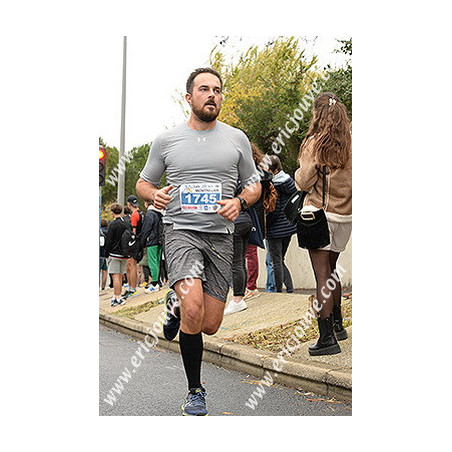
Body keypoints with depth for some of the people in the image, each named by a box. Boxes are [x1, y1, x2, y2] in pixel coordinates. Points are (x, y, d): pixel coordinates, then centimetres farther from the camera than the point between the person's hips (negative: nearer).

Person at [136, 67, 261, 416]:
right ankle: (195, 391, -2)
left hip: (220, 235, 2)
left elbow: (254, 185, 15)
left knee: (209, 325, 1)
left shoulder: (236, 139, 8)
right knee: (193, 311, -23)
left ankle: (177, 303, 37)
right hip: (181, 231, -2)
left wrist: (240, 202, -8)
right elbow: (143, 183, 15)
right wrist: (154, 195, -9)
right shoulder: (166, 141, 6)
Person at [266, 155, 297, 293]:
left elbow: (275, 209, -18)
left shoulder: (274, 184, -16)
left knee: (276, 262, 2)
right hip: (289, 226, 8)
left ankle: (278, 291, 7)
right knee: (280, 261, 17)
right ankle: (290, 290, 11)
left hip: (276, 229, -8)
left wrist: (265, 224, -9)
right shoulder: (289, 180, 6)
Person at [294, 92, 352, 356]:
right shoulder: (351, 143, 3)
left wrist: (301, 171, 11)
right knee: (331, 270, 20)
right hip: (346, 215, 5)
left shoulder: (315, 143, -9)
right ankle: (338, 325, 30)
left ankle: (327, 337, -7)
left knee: (322, 276, -5)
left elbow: (303, 182, -7)